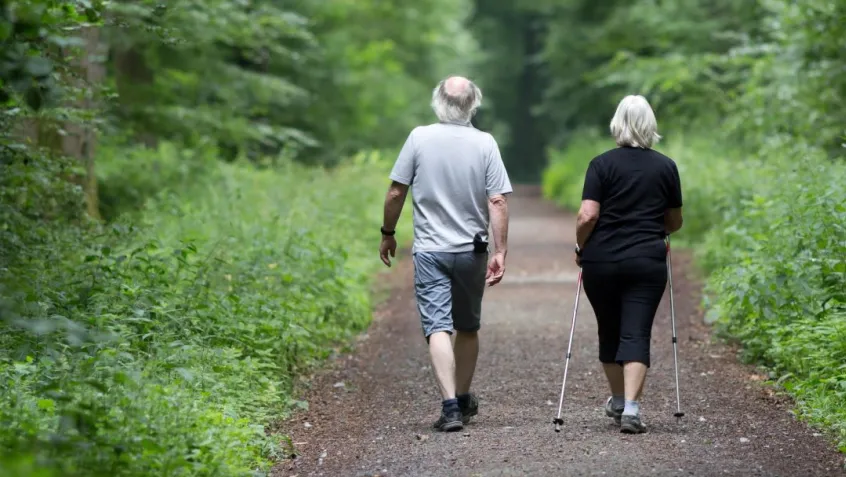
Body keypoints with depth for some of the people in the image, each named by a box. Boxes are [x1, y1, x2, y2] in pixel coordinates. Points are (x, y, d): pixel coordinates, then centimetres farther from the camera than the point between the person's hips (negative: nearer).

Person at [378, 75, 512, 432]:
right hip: (471, 251, 2)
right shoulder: (485, 143, -6)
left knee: (438, 327, -6)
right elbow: (497, 202, -10)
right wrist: (500, 252, -6)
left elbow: (396, 192, -4)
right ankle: (464, 399, 30)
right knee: (468, 327, 18)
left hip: (429, 251, -2)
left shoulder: (419, 138, -7)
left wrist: (388, 234, 10)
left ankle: (450, 406, -18)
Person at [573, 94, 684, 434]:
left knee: (609, 332, 16)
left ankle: (618, 401, 30)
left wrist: (580, 246, 6)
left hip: (601, 262, 0)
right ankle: (631, 407, -17)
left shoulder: (602, 164, -3)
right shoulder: (666, 167, 5)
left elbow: (588, 216, -11)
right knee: (637, 335, -3)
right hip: (647, 263, 0)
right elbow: (675, 222, 13)